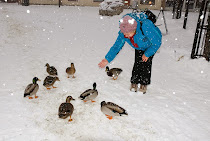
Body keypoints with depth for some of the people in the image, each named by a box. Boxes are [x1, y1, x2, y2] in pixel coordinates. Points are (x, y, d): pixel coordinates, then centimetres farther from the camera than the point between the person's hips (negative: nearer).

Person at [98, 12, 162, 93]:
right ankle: (134, 82, 13)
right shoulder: (123, 33, -29)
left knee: (146, 63, -11)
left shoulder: (146, 27, -45)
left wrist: (147, 54, -19)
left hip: (150, 45, -4)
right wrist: (107, 59, -23)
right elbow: (116, 46, -14)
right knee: (137, 63, -5)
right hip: (139, 47, 4)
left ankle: (144, 84, 6)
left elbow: (157, 43, -29)